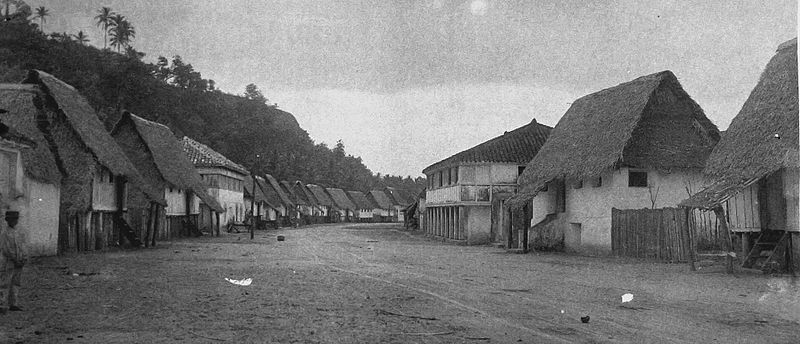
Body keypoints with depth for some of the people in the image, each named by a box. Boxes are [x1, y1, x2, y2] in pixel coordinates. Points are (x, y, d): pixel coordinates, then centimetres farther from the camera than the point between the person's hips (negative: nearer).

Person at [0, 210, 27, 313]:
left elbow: (23, 246, 8)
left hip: (18, 263, 6)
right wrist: (16, 260, -16)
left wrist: (24, 258, -7)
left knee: (15, 284, 8)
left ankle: (12, 304, 14)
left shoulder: (21, 231, 8)